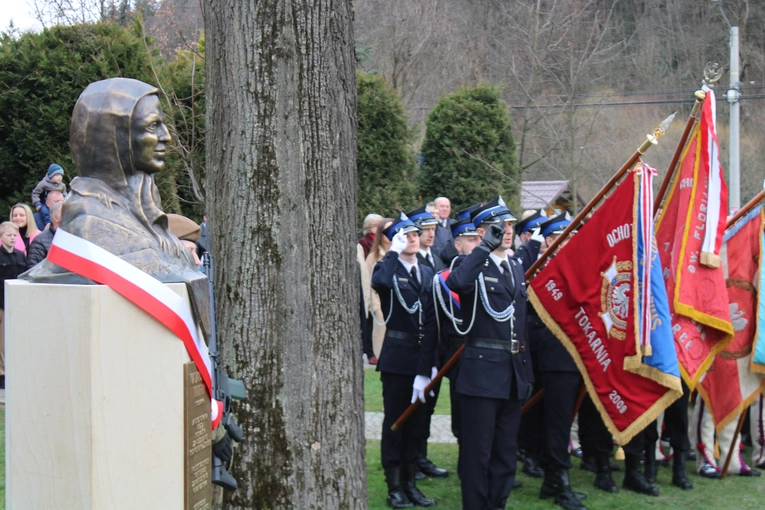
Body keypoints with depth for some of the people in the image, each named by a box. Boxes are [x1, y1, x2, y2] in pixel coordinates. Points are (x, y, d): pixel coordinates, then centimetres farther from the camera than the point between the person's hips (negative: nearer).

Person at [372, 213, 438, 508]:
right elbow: (380, 282, -31)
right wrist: (394, 251, -19)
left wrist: (430, 362, -1)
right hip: (397, 356, -5)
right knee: (395, 421, 2)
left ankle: (410, 483, 21)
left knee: (416, 420, 11)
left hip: (423, 355, 5)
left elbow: (432, 319, 6)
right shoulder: (387, 268, -3)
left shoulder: (427, 273, 12)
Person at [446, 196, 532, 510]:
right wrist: (487, 247, -30)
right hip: (481, 369, -6)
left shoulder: (517, 268, 15)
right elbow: (455, 283, -32)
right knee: (477, 449, 0)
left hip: (514, 371, 7)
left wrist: (526, 370, 17)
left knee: (506, 448, 13)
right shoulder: (473, 266, -6)